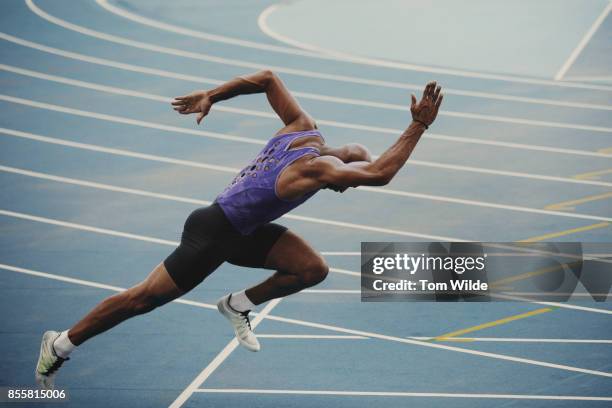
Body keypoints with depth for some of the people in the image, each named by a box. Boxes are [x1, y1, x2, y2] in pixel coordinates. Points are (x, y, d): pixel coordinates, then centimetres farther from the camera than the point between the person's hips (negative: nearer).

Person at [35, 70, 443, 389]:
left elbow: (268, 78, 5)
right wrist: (419, 125, -32)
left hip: (243, 230, 9)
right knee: (143, 299, 1)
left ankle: (238, 305, 14)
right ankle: (60, 345, 15)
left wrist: (211, 96, 9)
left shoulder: (302, 127, -2)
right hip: (212, 234, -9)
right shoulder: (318, 166, -26)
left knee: (313, 269, -4)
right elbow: (379, 173, -35)